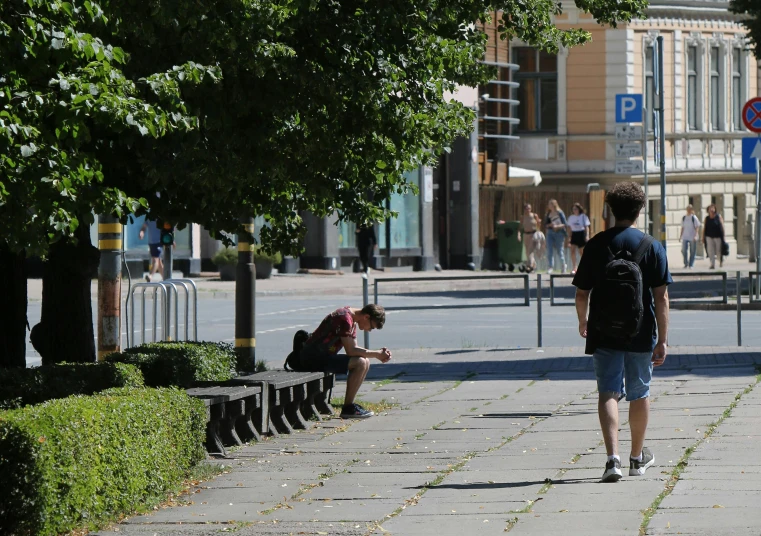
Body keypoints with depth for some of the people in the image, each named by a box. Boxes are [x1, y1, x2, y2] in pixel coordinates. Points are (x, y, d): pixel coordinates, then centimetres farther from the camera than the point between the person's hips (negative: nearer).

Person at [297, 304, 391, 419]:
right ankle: (348, 408, -14)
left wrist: (379, 353, -2)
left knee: (365, 362, 8)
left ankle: (349, 404, 6)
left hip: (324, 355, 10)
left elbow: (355, 349, 11)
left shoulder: (352, 322, 13)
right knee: (360, 363, -20)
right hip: (313, 358, -10)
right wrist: (377, 354, -14)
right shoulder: (345, 318, -19)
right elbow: (351, 351, -21)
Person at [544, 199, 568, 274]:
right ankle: (551, 268, -10)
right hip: (550, 233, 4)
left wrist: (557, 226, -20)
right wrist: (549, 225, -9)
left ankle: (563, 267, 22)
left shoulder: (559, 213, -5)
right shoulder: (548, 214, 10)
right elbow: (545, 225, 12)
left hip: (559, 233, -4)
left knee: (560, 251, 3)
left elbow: (565, 224, -6)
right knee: (550, 251, -9)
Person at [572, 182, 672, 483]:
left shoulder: (596, 245, -2)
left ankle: (613, 457, -20)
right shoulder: (651, 247, -4)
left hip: (604, 334, 0)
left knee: (608, 393, -1)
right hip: (640, 333, 0)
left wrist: (583, 322, 22)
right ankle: (638, 458, 31)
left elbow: (581, 293, 2)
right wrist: (662, 340, -3)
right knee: (639, 394, 16)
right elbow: (661, 297, -7)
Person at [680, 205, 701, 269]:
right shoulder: (684, 217, 9)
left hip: (692, 237, -4)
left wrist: (695, 235, -17)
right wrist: (680, 236, 12)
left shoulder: (694, 217, -5)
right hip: (685, 237, 4)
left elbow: (697, 227, -6)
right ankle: (686, 264, 12)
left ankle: (691, 265, 9)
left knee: (692, 251, 1)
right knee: (683, 250, -5)